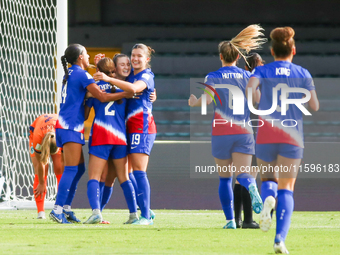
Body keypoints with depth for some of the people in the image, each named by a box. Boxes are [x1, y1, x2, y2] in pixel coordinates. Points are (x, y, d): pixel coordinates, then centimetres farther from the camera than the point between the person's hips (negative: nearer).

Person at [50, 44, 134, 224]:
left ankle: (65, 208, 11)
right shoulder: (81, 75, -9)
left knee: (79, 168, 13)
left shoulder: (70, 74, 18)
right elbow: (102, 97, -12)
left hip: (66, 126, 9)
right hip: (71, 127, -9)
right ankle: (57, 209, -17)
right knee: (71, 169, -11)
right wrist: (126, 94, -7)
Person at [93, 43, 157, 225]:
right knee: (136, 172, 6)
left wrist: (109, 79, -36)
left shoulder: (146, 76, -7)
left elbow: (134, 88, -26)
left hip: (142, 127, -8)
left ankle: (146, 217, -14)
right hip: (131, 127, 8)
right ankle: (145, 212, 11)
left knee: (139, 171, -13)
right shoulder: (131, 75, 18)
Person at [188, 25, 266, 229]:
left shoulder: (213, 77, 0)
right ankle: (251, 186, -45)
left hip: (221, 132, -1)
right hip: (244, 132, 1)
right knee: (242, 174, -8)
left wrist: (194, 102, 5)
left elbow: (207, 99, -15)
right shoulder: (248, 76, 6)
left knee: (225, 178, 11)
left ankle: (230, 219, 8)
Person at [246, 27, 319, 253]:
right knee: (286, 187, 4)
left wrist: (259, 103, 2)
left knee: (268, 178, 21)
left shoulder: (263, 71, 4)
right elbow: (315, 106, 0)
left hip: (266, 134, 0)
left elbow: (250, 86, -18)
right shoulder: (303, 74, 5)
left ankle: (268, 197, -17)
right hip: (293, 136, 0)